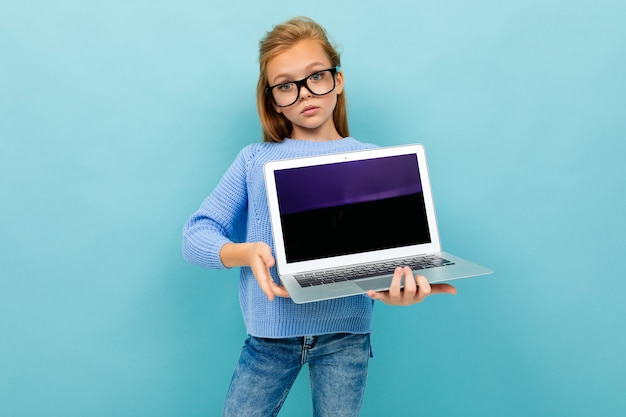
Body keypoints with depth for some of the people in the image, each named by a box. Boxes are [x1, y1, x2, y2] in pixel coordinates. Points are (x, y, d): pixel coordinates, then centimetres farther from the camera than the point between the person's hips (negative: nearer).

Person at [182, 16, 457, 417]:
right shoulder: (256, 159, 4)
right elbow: (195, 235, 0)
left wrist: (397, 286, -29)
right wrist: (244, 253, -22)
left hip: (346, 331, 0)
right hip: (271, 330, 1)